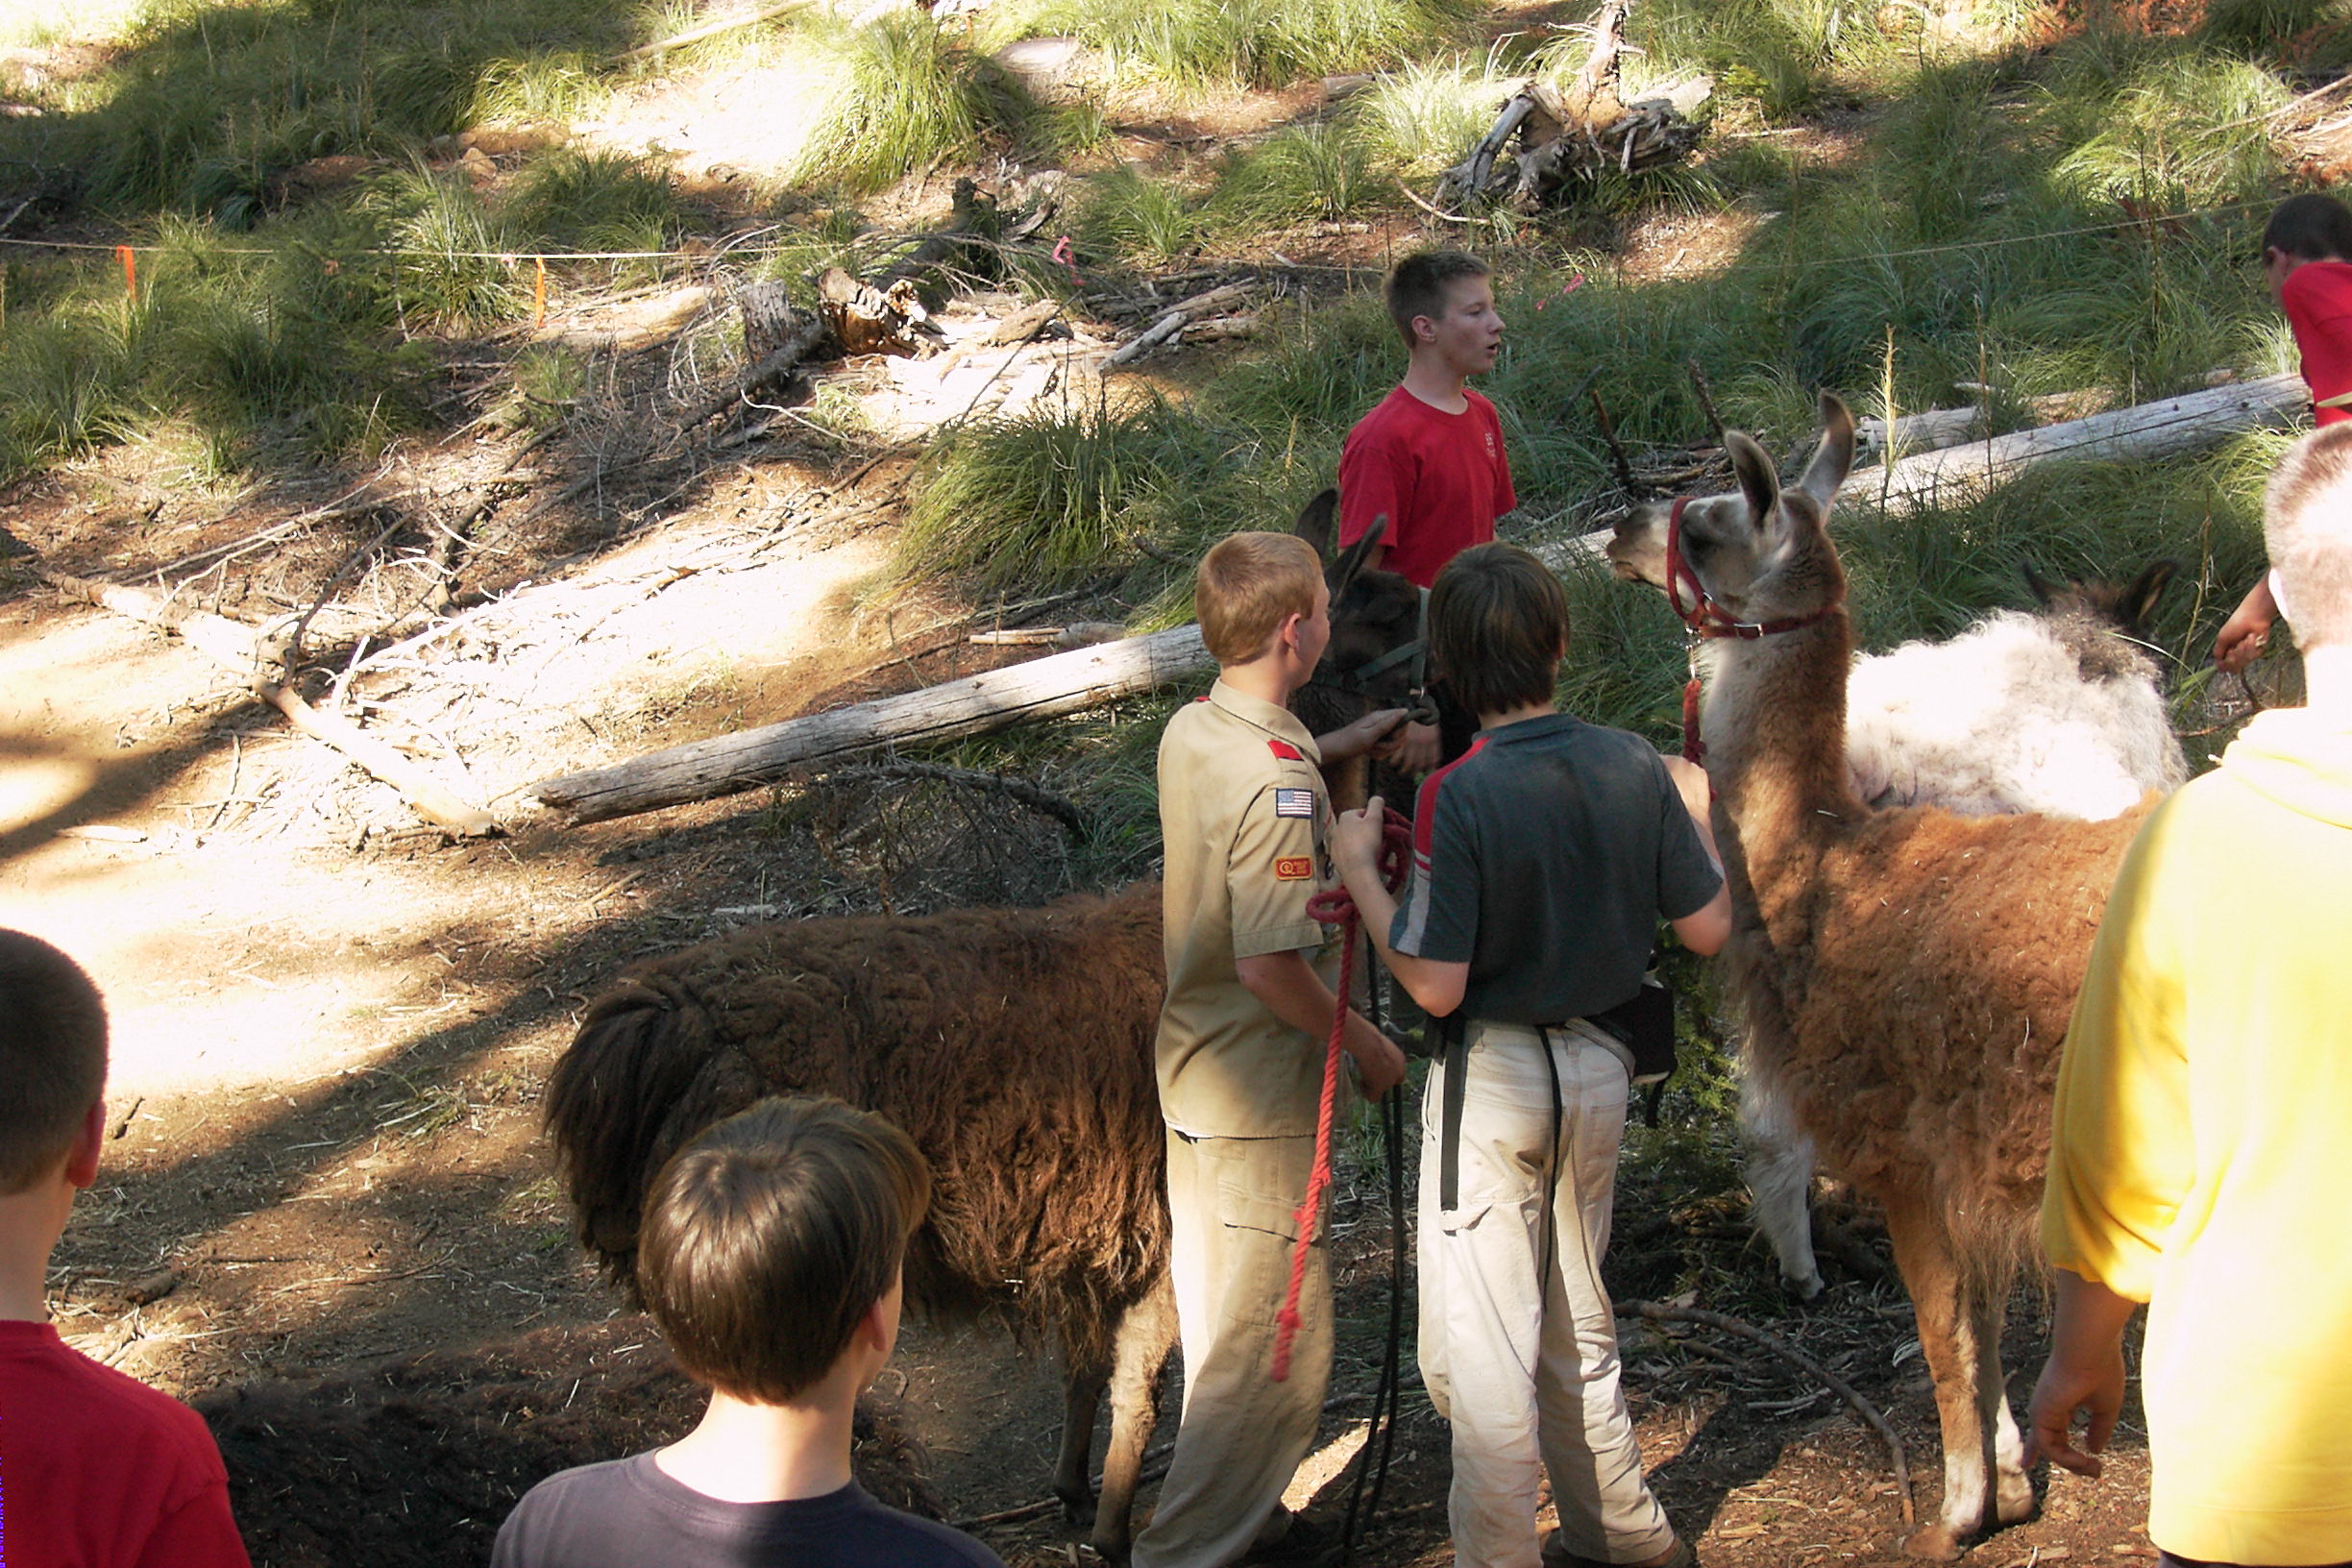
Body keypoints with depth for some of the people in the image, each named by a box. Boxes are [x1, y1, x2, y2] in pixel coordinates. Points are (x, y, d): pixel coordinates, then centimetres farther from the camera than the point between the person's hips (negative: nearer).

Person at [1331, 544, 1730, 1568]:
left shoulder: (1458, 796, -21)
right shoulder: (1633, 769, -6)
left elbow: (1436, 986, -20)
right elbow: (1708, 929, 1)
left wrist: (1360, 870, -9)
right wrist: (1694, 819, 17)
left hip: (1493, 1080, -6)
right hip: (1598, 1070, 6)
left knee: (1479, 1353, 4)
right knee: (1577, 1325, 22)